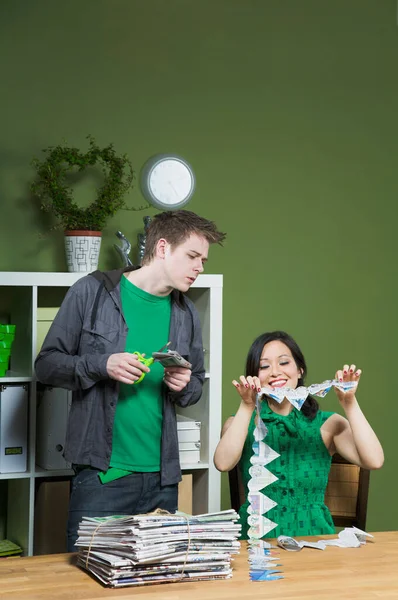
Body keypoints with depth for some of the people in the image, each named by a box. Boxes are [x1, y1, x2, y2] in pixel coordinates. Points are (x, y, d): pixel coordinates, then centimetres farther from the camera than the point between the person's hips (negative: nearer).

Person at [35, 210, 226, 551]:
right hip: (102, 473, -4)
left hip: (162, 478, 4)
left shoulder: (186, 313, 12)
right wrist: (101, 365, -16)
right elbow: (46, 364, 0)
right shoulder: (93, 292, -2)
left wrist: (184, 387, -2)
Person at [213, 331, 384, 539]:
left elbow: (373, 461, -11)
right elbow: (223, 463, -15)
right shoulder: (241, 423, 5)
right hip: (258, 538, 0)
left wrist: (349, 403, -16)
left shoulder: (327, 424, 5)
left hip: (314, 535, 0)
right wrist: (247, 407, -21)